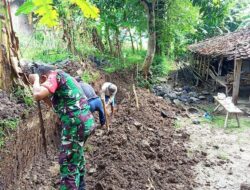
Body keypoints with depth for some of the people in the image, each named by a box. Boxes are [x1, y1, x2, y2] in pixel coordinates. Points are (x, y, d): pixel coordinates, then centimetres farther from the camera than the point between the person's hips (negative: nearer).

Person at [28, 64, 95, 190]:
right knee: (77, 156, 28)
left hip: (76, 124, -11)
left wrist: (35, 80, -3)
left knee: (68, 164, -1)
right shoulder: (64, 78, 21)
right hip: (85, 122, 11)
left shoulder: (55, 75, -6)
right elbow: (57, 105, 27)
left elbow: (37, 95, -21)